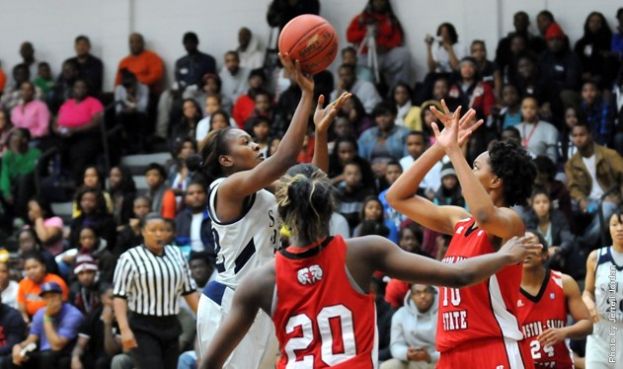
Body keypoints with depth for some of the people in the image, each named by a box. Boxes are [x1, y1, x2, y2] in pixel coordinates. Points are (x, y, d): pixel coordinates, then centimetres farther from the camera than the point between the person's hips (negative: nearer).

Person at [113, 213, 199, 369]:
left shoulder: (176, 254, 10)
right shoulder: (129, 258, -7)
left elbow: (189, 290, 15)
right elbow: (119, 296, -11)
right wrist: (124, 329, -21)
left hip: (170, 326, 6)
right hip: (142, 328, -6)